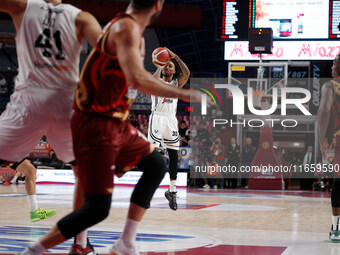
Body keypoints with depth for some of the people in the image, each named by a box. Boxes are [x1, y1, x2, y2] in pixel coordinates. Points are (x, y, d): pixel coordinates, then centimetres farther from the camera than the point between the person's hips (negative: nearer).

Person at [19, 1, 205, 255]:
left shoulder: (131, 28, 12)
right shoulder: (127, 27, -18)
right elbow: (137, 79, -33)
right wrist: (182, 94, -24)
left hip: (117, 123, 11)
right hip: (96, 126, -11)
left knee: (156, 166, 19)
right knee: (98, 207, -13)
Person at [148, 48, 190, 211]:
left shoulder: (177, 84, 13)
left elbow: (187, 73, -7)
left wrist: (175, 56, -9)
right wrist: (159, 67, -13)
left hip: (171, 120, 3)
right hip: (157, 119, -3)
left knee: (174, 157, 3)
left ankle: (172, 191, 11)